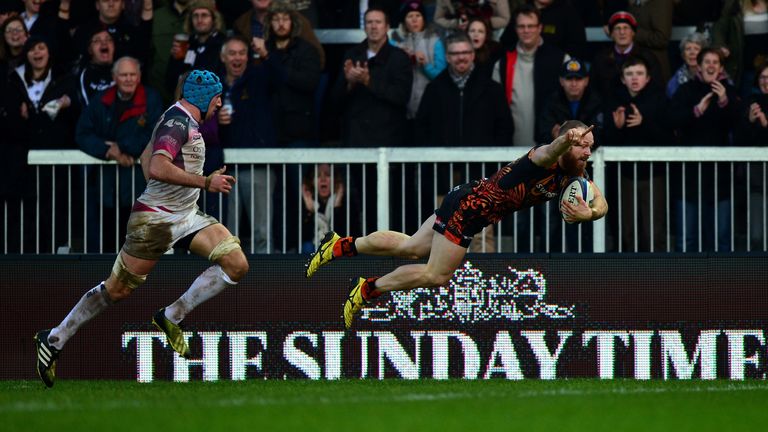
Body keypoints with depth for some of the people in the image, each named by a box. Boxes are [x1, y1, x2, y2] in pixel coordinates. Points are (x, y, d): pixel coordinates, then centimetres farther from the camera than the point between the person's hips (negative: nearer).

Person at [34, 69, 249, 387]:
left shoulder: (186, 120, 14)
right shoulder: (178, 121, -16)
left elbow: (146, 157, 26)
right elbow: (158, 168, -31)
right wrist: (206, 182, -26)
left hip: (186, 216, 9)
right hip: (155, 220, -9)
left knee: (236, 264, -7)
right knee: (118, 289, -3)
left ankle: (171, 318, 1)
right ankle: (54, 339, 10)